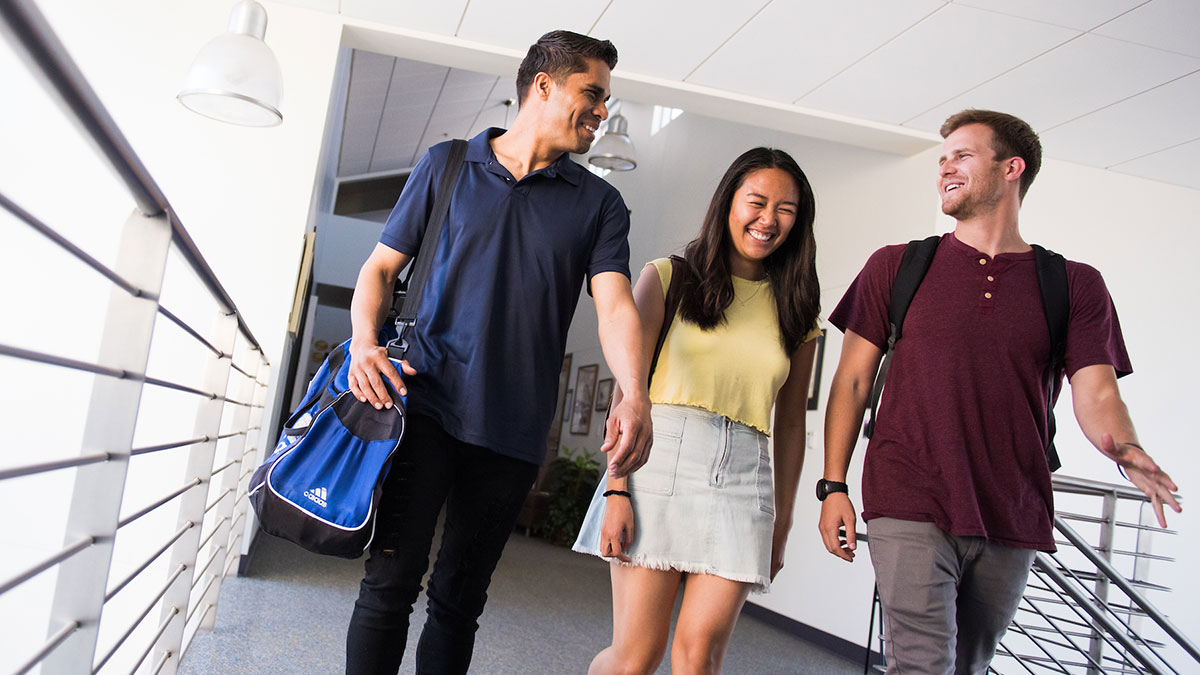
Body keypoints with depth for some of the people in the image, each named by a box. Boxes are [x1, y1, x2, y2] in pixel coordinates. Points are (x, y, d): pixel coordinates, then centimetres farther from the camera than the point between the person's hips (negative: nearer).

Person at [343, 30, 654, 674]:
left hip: (514, 429, 2)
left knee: (459, 598, 10)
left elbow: (615, 305, -4)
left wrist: (635, 396, -23)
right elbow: (381, 266, 10)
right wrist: (365, 341, -10)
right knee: (391, 579, -7)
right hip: (427, 404, -1)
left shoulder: (599, 203, 9)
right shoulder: (447, 165, 8)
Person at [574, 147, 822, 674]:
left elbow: (790, 424, 17)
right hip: (662, 458, -2)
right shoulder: (668, 279, 7)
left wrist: (781, 525, 15)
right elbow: (627, 390, -1)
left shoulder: (795, 312, 16)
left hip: (743, 478, 3)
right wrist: (617, 489, -10)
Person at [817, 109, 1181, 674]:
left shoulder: (1076, 286, 8)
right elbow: (853, 380, 5)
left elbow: (1096, 394, 0)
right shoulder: (896, 266, 6)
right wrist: (833, 485, -3)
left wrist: (1128, 450, -23)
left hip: (1012, 523, 2)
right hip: (911, 508, -2)